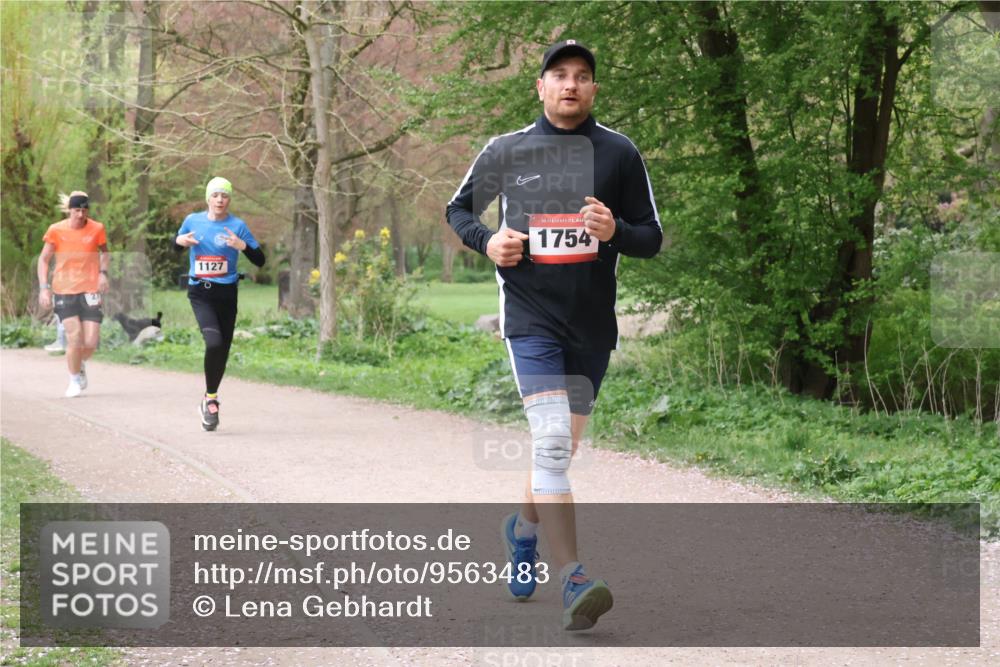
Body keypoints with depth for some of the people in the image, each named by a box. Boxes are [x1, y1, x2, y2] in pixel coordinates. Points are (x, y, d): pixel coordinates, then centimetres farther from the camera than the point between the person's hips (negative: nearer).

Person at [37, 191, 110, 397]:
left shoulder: (97, 229, 0)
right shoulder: (56, 230, -3)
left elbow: (104, 252, 18)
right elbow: (43, 259, 4)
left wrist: (103, 273, 1)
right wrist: (44, 288, -6)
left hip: (90, 290, 1)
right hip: (64, 290, -1)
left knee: (90, 343, -7)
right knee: (74, 336, -14)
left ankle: (81, 364, 29)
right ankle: (75, 380, 9)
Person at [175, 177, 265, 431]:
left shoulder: (237, 226, -2)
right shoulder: (193, 221, 3)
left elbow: (260, 260, -3)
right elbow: (177, 240, 22)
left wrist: (243, 245, -22)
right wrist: (180, 240, -2)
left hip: (226, 294, 1)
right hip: (200, 293, -1)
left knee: (222, 350, 9)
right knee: (214, 342, -22)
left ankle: (209, 400, 30)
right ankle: (211, 399, -6)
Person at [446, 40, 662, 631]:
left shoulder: (620, 154, 4)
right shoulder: (507, 151, 3)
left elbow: (652, 238, 6)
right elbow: (459, 209, 17)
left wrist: (615, 232, -16)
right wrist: (487, 241, -4)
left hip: (593, 323, 3)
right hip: (531, 316, -3)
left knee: (563, 448, 15)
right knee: (551, 441, -20)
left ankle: (523, 528, 44)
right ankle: (574, 580, -27)